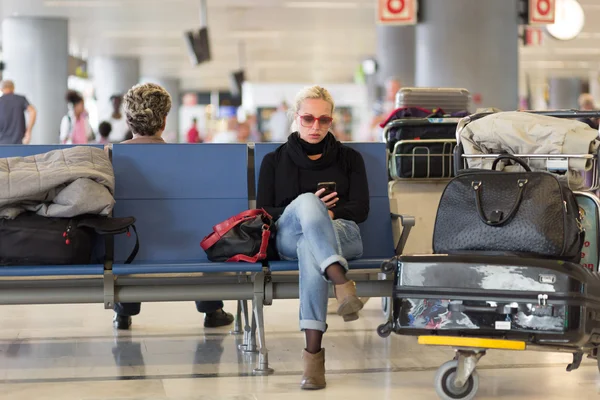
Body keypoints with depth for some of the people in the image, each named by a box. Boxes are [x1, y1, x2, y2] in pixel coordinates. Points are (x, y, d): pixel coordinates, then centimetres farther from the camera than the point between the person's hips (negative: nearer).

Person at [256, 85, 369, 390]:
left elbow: (361, 208, 9)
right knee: (307, 201, -39)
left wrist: (323, 215, -9)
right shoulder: (274, 160, 21)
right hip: (288, 237, 0)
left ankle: (313, 350, -53)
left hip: (340, 234, 0)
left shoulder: (349, 158, 22)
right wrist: (308, 210, -8)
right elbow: (263, 213, 9)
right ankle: (342, 283, -61)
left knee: (310, 247, -41)